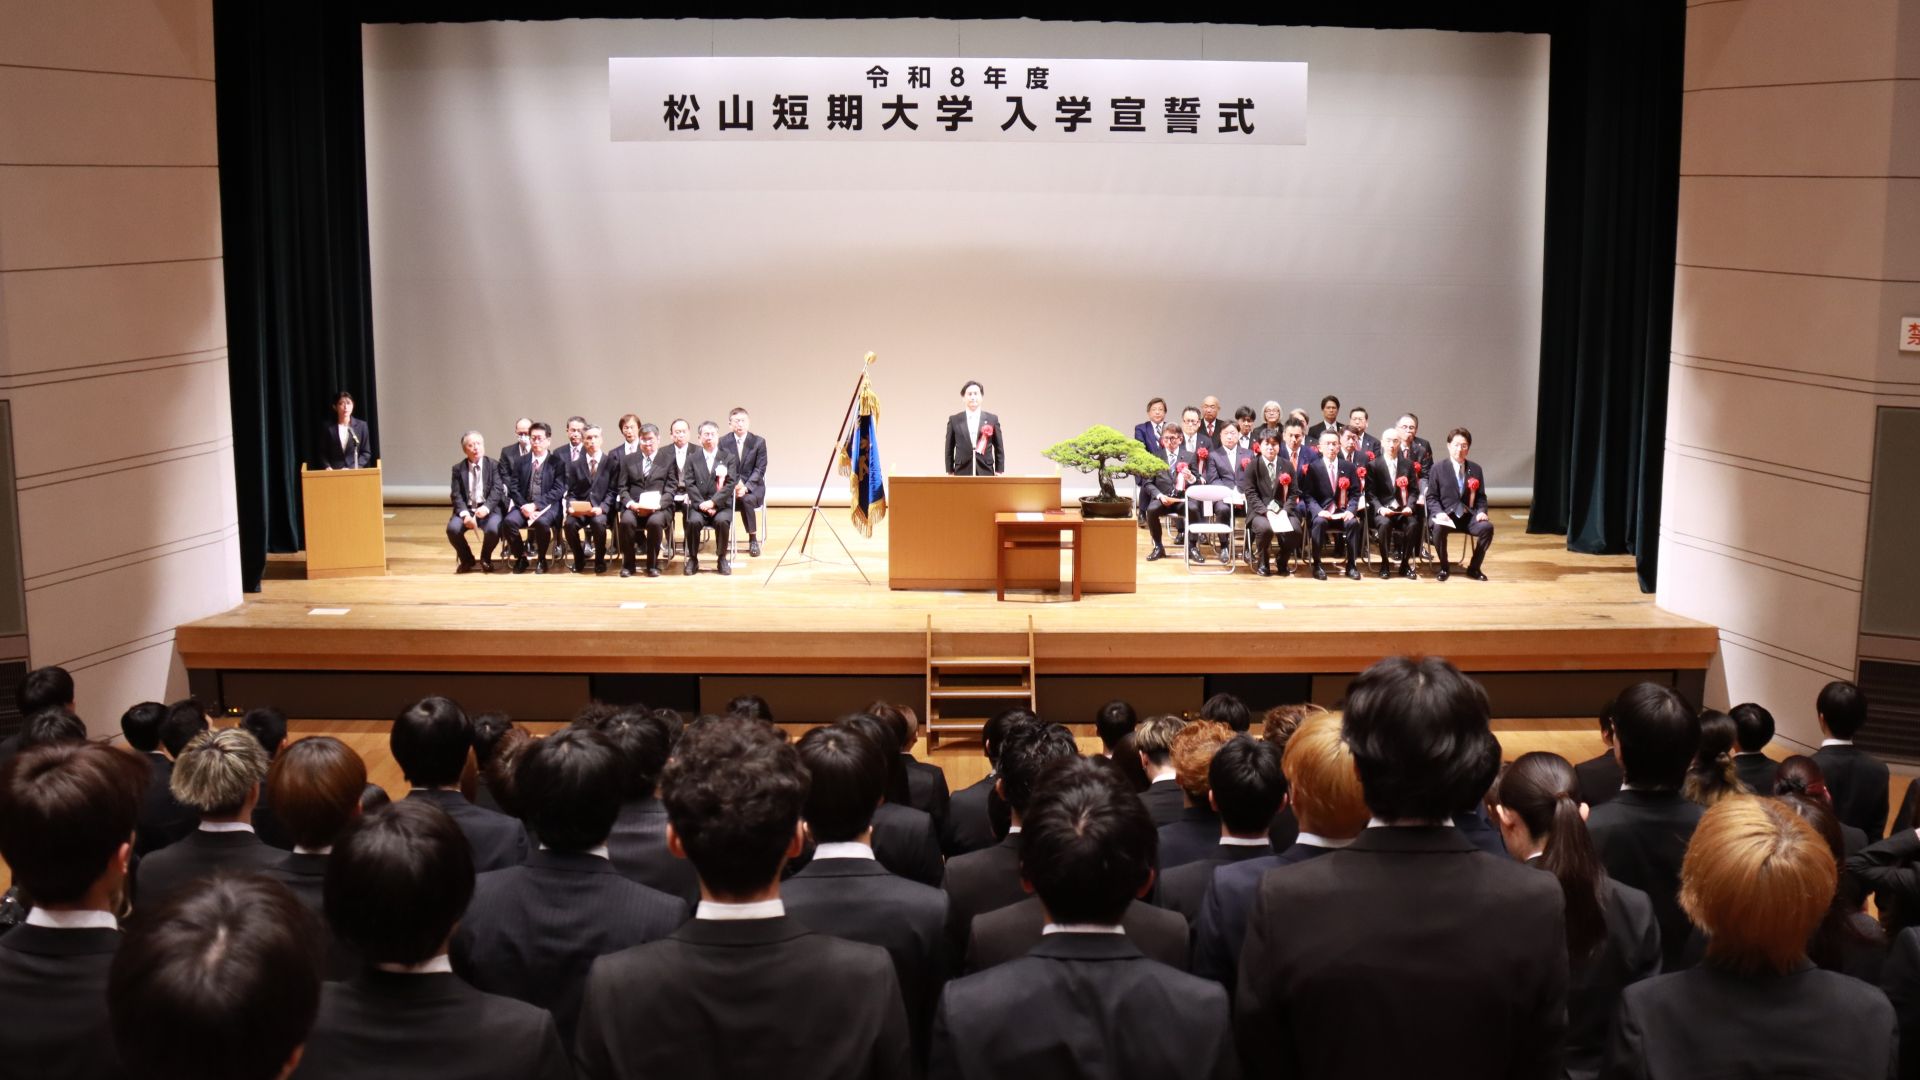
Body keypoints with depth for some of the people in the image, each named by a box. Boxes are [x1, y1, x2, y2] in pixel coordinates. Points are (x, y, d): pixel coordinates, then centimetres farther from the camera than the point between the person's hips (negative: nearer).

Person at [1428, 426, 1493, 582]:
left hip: (1469, 516, 3)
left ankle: (1474, 568, -8)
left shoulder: (1476, 470, 10)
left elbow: (1481, 496, 12)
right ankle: (1444, 567, -12)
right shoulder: (1438, 469, 2)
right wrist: (1439, 513, -19)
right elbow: (1431, 497, 0)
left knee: (1487, 527, -27)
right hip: (1446, 515, -2)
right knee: (1439, 528, -36)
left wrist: (1481, 511, -9)